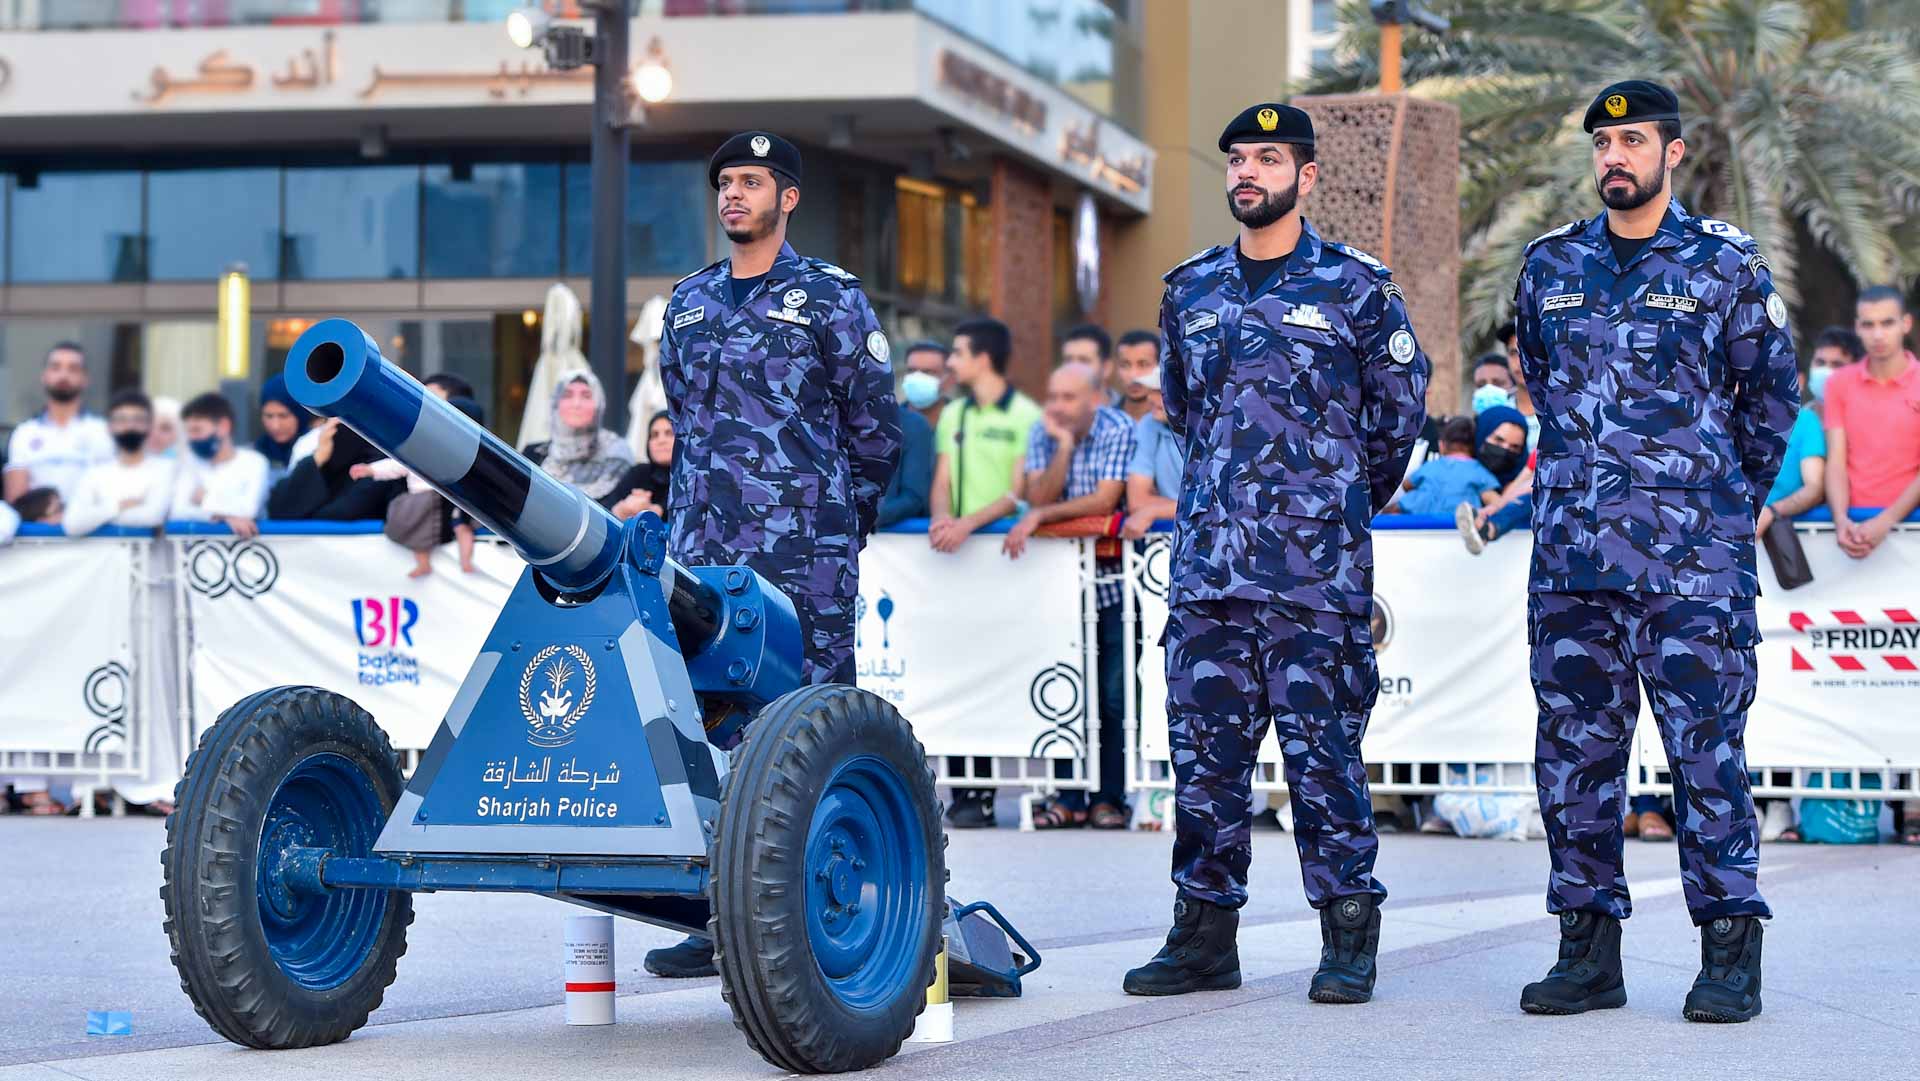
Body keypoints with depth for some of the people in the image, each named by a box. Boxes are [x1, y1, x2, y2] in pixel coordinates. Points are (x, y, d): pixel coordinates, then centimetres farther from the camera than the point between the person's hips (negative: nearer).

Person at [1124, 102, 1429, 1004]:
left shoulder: (1356, 286, 1)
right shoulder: (1190, 289, 13)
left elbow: (1400, 408, 10)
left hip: (1317, 564, -4)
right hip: (1207, 558, 4)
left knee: (1323, 747, -4)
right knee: (1204, 747, 5)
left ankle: (1348, 938, 4)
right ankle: (1204, 934, 13)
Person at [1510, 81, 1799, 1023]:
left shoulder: (1725, 262, 1)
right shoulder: (1551, 265, 11)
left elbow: (1772, 391, 11)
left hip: (1691, 555, -4)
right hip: (1570, 547, 4)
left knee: (1706, 747, -5)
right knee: (1574, 749, 5)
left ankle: (1730, 952, 2)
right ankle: (1588, 950, 13)